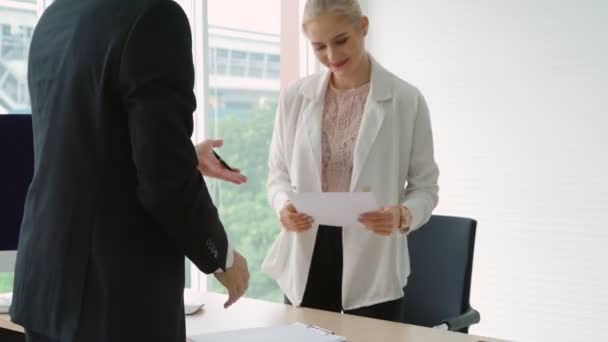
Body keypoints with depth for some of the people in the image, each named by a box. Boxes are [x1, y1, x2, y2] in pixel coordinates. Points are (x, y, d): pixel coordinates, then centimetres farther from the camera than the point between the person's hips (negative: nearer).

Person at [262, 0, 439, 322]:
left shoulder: (407, 100, -6)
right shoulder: (294, 97, 2)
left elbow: (425, 186, -1)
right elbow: (278, 171, 11)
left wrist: (403, 216, -22)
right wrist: (284, 205, -11)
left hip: (372, 264, -2)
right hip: (306, 257, 2)